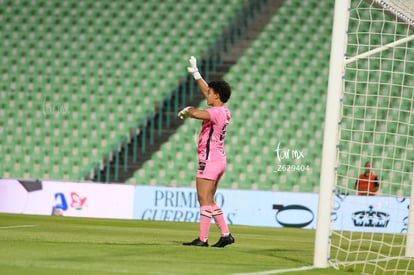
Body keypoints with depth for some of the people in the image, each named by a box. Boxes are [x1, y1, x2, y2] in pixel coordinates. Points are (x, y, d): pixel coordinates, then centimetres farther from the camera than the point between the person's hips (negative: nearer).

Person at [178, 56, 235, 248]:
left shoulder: (217, 112, -16)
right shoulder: (223, 111, 12)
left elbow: (196, 113, -32)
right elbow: (206, 91, 28)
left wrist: (187, 110, -9)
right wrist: (195, 73, 35)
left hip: (209, 160, -10)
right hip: (218, 160, 10)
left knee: (204, 200, -9)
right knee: (209, 201, 14)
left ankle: (202, 239, -9)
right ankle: (225, 234, 14)